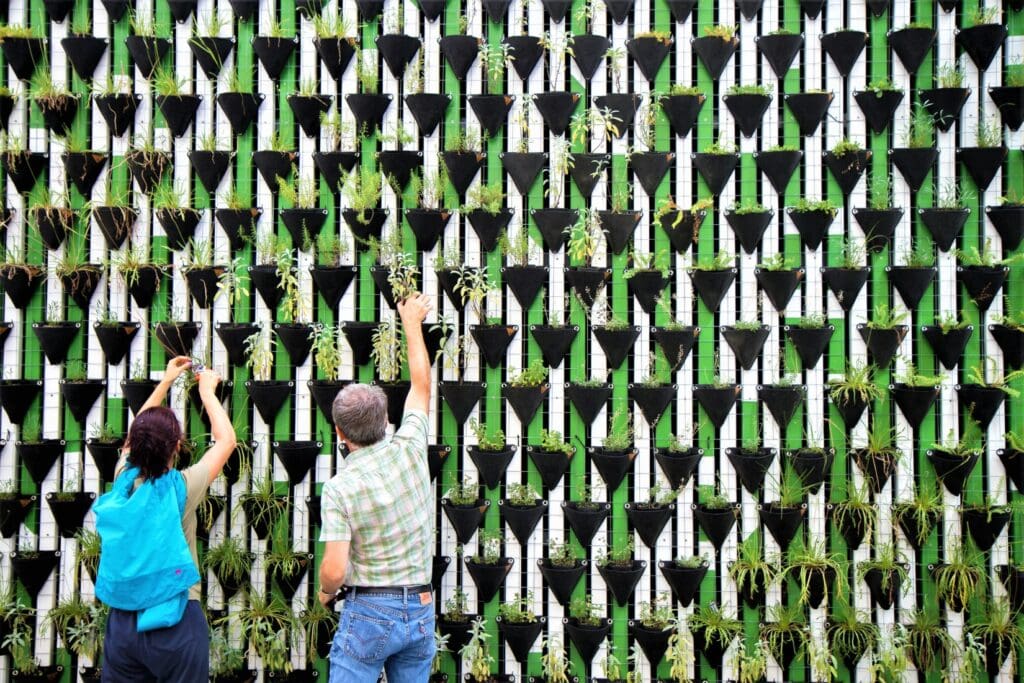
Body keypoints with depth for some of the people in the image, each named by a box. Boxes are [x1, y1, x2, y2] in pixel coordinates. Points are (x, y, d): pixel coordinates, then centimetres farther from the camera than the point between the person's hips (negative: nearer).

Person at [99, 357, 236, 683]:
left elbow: (137, 434, 16)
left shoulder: (124, 479, -4)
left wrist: (165, 382, 23)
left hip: (123, 617, 4)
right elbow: (226, 440, -1)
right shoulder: (182, 487, -15)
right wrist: (207, 392, 11)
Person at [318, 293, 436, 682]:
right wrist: (412, 323, 25)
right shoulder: (409, 450, -4)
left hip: (369, 611, -4)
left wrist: (326, 592, 5)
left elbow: (335, 570, -19)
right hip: (421, 610, 5)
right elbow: (421, 385, 13)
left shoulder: (339, 488, -13)